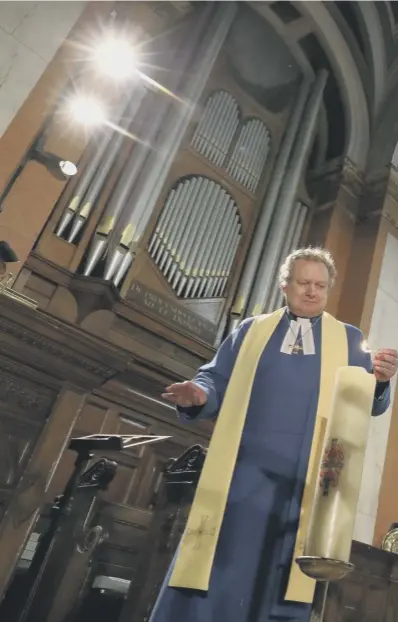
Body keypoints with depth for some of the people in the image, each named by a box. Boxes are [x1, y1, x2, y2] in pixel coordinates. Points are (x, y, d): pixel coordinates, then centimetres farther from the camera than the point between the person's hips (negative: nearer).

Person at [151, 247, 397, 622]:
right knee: (219, 571, 1)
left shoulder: (349, 340, 14)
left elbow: (368, 403, 6)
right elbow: (218, 380, 9)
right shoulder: (250, 329, 14)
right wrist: (200, 393, -14)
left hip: (307, 480, 1)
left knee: (284, 585, 8)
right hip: (244, 469, 0)